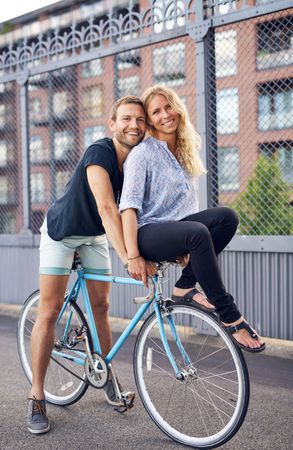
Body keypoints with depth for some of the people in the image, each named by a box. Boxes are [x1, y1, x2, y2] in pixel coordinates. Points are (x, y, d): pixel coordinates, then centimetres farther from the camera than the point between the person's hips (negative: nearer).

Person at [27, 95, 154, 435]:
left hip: (94, 236, 6)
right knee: (49, 312, -6)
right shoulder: (99, 153, -31)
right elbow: (107, 208, -42)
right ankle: (36, 397, 1)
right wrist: (127, 258, -51)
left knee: (100, 306, 7)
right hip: (61, 231, -6)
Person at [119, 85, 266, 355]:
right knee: (197, 233, -37)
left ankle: (185, 287, -14)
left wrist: (191, 250, 13)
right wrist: (133, 257, -23)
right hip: (148, 233, -7)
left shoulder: (186, 152, 14)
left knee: (226, 216, -21)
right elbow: (129, 206, -15)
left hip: (177, 228, 7)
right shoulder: (143, 153, -7)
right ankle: (231, 318, -29)